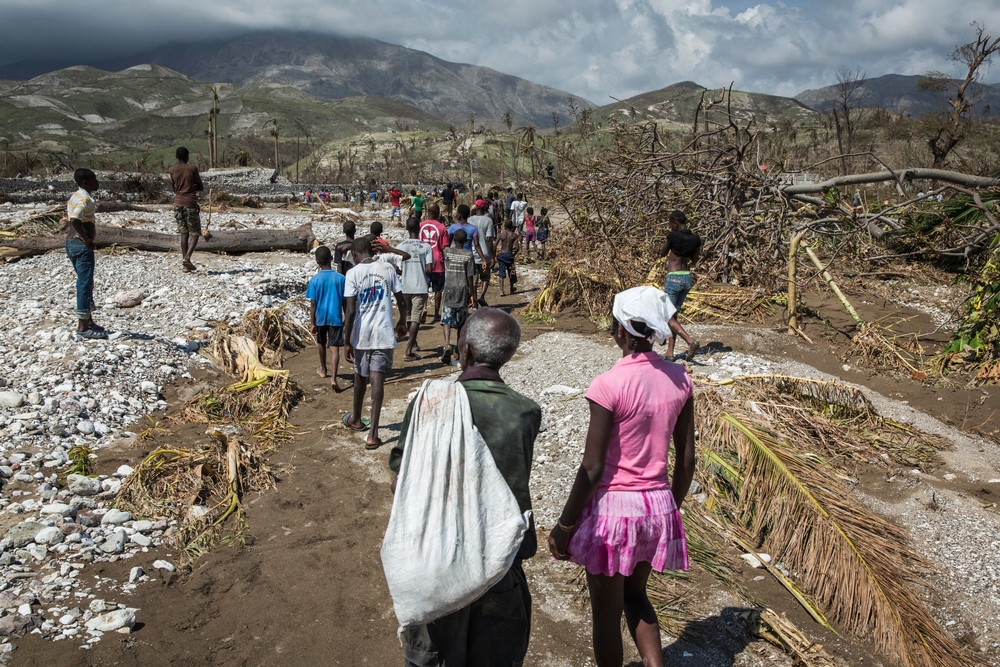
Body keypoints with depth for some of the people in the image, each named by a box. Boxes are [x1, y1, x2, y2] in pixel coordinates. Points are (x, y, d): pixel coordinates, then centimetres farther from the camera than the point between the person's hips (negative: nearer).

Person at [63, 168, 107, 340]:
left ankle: (88, 320, 27)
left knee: (84, 283, 18)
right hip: (82, 245, -10)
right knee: (85, 284, -5)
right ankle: (83, 328, -1)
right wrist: (87, 239, -21)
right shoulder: (86, 199, -16)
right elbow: (75, 219, -31)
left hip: (71, 242, 10)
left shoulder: (75, 196, 13)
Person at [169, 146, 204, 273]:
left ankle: (186, 264, 6)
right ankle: (187, 257, -18)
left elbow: (174, 189, 13)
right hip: (191, 204, -4)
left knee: (184, 233, 10)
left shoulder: (172, 170, 6)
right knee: (195, 233, 4)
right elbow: (201, 188, 1)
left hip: (178, 204, 4)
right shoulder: (192, 169, -6)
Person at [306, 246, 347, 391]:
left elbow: (313, 304, -7)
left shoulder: (314, 280, -8)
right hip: (335, 317, -1)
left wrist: (313, 323, -1)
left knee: (321, 343, 24)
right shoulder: (340, 278, -7)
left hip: (320, 318, 1)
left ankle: (323, 369, 43)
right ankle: (334, 378, -20)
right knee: (334, 348, -5)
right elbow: (344, 302, -1)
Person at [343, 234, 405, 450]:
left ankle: (356, 419, 41)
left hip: (361, 335, 0)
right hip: (383, 334, 0)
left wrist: (346, 341, -6)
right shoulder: (387, 269, 0)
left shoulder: (353, 273, -7)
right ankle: (373, 434, -12)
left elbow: (350, 311, -11)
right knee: (377, 379, -4)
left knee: (360, 377, 19)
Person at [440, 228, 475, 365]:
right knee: (461, 321, 12)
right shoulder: (468, 255, -5)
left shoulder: (447, 252, -2)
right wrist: (472, 294, 4)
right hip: (463, 291, 0)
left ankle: (447, 344, -26)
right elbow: (470, 277, -5)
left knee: (446, 320, -3)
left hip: (449, 290, 0)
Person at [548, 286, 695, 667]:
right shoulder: (678, 379, -4)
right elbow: (687, 459, 4)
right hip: (658, 505, 6)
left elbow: (592, 469, -19)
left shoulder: (609, 385, -21)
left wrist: (564, 527, -8)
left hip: (613, 506, -6)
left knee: (606, 613, 15)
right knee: (634, 594, 29)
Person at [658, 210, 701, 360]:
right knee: (674, 315, 14)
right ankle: (670, 352, 13)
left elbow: (662, 254, 4)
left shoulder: (673, 236, -13)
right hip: (687, 278, 7)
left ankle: (690, 341, -21)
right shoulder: (696, 238, 5)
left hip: (674, 278, -7)